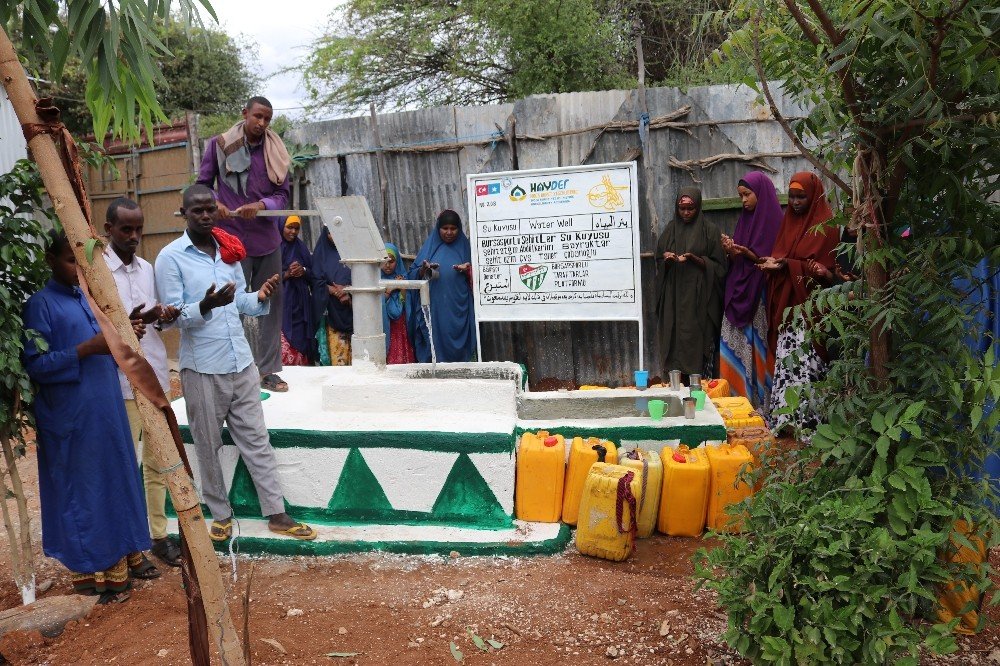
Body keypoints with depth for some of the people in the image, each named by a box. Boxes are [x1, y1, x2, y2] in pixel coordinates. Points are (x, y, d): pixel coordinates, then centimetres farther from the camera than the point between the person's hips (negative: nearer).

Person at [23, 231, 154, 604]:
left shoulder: (87, 297, 12)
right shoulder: (40, 304, -10)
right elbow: (35, 365, -15)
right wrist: (87, 349, -24)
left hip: (107, 408, 7)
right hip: (73, 417, -7)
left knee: (119, 481, 14)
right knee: (83, 490, 2)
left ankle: (125, 557, 28)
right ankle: (93, 571, 15)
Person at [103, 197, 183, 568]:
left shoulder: (146, 268, 12)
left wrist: (164, 317, -3)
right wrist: (127, 323, -26)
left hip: (155, 376, 6)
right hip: (120, 382, -6)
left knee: (158, 460, 11)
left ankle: (158, 535, 22)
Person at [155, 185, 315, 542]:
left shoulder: (229, 251, 9)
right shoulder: (170, 257, -7)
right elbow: (173, 316, -12)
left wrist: (260, 297, -8)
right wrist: (205, 306, -30)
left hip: (242, 362, 5)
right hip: (202, 368, -5)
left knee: (257, 439, 8)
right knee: (209, 446, 8)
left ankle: (277, 514, 14)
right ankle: (221, 515, 24)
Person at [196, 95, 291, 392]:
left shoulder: (275, 151, 8)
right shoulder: (219, 145, 0)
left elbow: (283, 194, 4)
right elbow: (203, 185, 6)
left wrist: (261, 205, -16)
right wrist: (214, 204, -17)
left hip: (267, 239, 4)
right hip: (232, 239, -3)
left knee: (270, 303, 7)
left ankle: (266, 370, 18)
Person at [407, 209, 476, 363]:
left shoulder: (464, 246, 7)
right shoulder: (430, 246, 8)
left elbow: (473, 279, 9)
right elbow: (414, 275, 6)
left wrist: (467, 270, -12)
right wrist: (424, 269, -14)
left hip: (457, 309, 0)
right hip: (433, 308, 0)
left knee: (456, 348, 0)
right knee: (435, 341, -2)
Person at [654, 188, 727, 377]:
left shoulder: (710, 230, 2)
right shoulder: (670, 230, 12)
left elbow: (719, 266, 0)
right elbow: (659, 263, 16)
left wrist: (697, 259, -16)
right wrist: (666, 259, -7)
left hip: (700, 297, -3)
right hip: (674, 297, 3)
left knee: (698, 339, -7)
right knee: (675, 339, -2)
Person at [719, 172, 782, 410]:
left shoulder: (774, 220, -5)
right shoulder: (745, 219, 16)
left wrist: (749, 254, -20)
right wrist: (730, 251, -4)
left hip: (760, 297, -6)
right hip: (739, 294, 7)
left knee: (757, 348, -5)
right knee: (735, 346, 2)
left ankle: (761, 403, 2)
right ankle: (739, 397, 7)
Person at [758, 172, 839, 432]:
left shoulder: (825, 225, -5)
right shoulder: (789, 221, 16)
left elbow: (821, 267, -11)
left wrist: (787, 265, -22)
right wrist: (773, 262, -7)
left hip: (808, 301, -6)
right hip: (785, 301, 6)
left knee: (802, 359, -10)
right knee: (785, 357, 5)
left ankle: (802, 418, -5)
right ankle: (783, 415, 10)